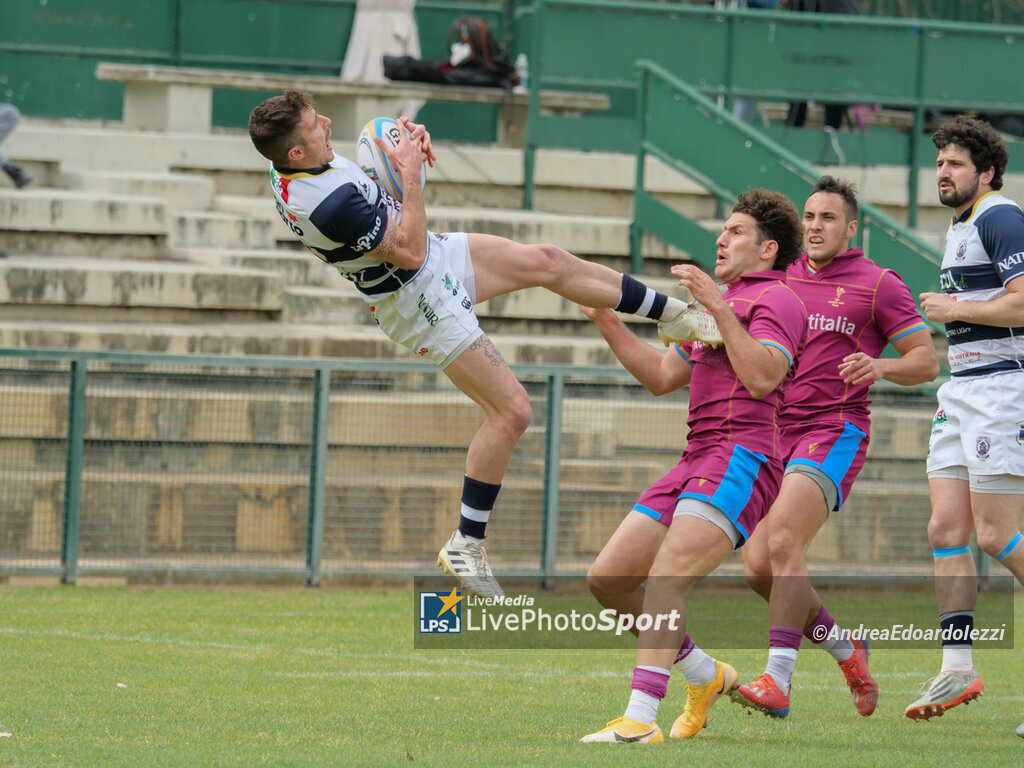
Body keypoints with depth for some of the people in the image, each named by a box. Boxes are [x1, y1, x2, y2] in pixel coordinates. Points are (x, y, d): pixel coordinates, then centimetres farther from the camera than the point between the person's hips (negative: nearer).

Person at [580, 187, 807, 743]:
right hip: (697, 462, 10)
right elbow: (661, 375, 32)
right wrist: (606, 320, 25)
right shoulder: (723, 305, 29)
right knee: (607, 577, 5)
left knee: (665, 582, -26)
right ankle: (705, 675, 18)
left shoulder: (775, 298, -1)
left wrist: (718, 307, -20)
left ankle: (640, 718, -36)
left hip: (742, 457, -10)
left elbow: (761, 377, -18)